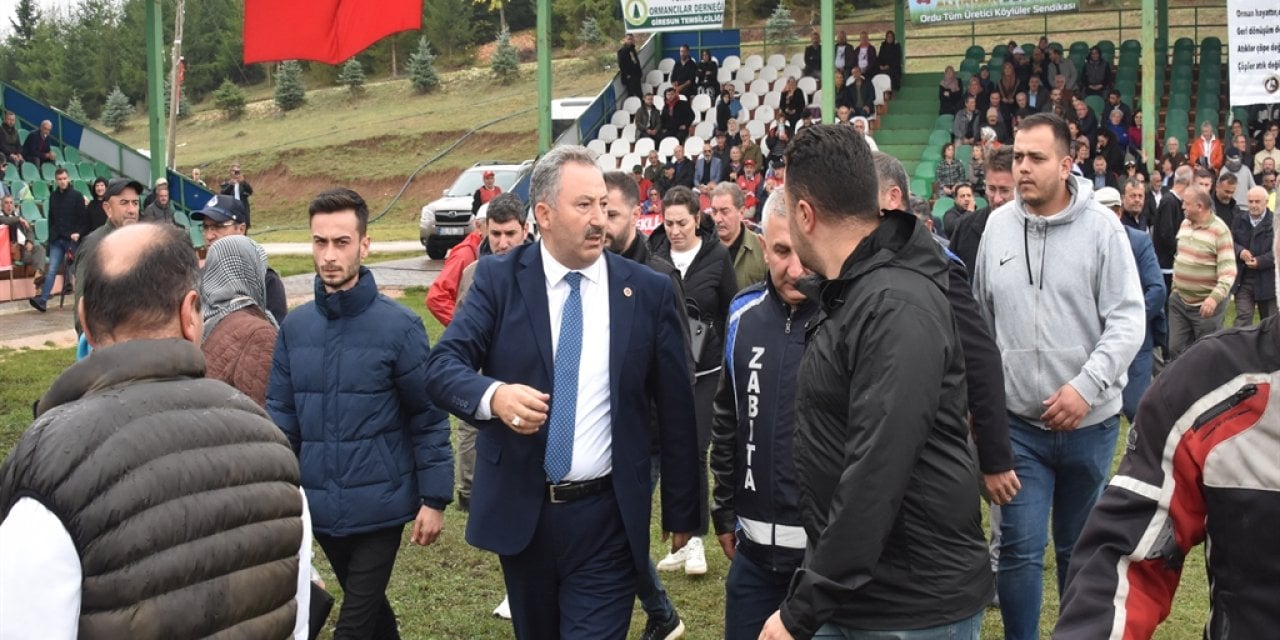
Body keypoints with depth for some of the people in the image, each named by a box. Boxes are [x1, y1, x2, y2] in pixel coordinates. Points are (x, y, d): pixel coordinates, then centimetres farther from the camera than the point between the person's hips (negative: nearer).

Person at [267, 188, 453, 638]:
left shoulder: (399, 325, -11)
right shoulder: (295, 326, 2)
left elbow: (428, 417, -8)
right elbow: (281, 417, 6)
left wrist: (434, 498, -8)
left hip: (379, 506, -4)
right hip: (321, 508, 4)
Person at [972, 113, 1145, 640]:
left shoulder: (1101, 226, -7)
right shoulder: (997, 225, 2)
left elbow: (1127, 318, -10)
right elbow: (979, 319, 11)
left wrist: (1086, 386, -21)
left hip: (1090, 423, -1)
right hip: (1017, 422, 1)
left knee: (1082, 549, 14)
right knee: (1020, 549, -1)